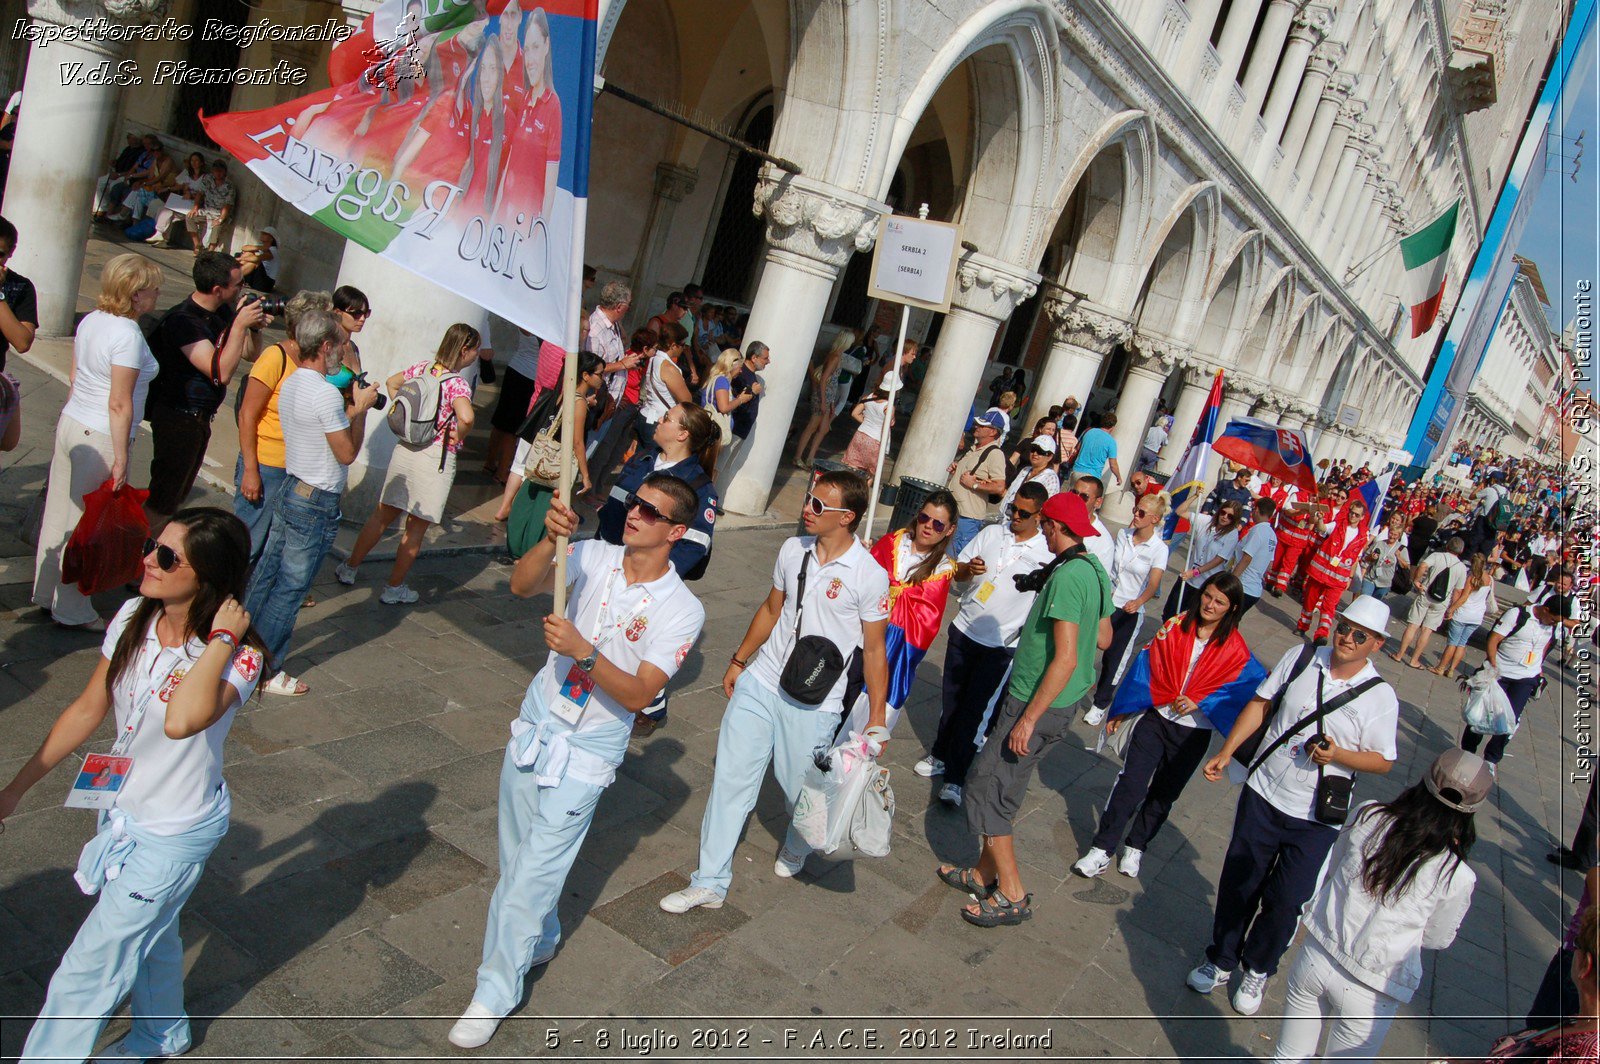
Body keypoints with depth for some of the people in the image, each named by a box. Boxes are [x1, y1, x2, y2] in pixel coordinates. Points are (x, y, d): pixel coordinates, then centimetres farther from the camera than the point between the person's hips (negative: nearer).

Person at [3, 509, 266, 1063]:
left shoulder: (237, 657, -29)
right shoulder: (134, 618, -9)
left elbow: (181, 720, -50)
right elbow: (89, 708, 3)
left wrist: (223, 636, -39)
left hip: (174, 836, -7)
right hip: (123, 811, 7)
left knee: (87, 972, 6)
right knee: (149, 933, 30)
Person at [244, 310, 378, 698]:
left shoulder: (291, 384, 7)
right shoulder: (327, 394, -22)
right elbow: (347, 453, -16)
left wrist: (350, 407, 10)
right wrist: (360, 408, -7)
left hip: (290, 489, 9)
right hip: (316, 505, -9)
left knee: (267, 573, 17)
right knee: (291, 586, 0)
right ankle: (264, 670, 8)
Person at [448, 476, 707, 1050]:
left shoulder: (682, 610, -17)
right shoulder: (593, 557, -7)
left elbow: (638, 695, -22)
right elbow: (521, 585, -19)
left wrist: (583, 652, -36)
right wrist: (551, 540, -36)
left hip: (587, 751, -4)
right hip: (535, 723, 5)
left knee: (535, 869, -1)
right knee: (516, 854, 19)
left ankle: (495, 992, 16)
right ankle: (539, 938, 45)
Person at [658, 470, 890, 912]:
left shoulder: (870, 576, -15)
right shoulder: (792, 550, 0)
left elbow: (874, 650, -7)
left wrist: (876, 719, -5)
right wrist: (738, 661, 20)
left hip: (813, 706, -4)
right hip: (759, 684, 5)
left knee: (801, 789, 11)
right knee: (730, 778, 6)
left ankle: (795, 849, 47)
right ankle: (710, 882, 19)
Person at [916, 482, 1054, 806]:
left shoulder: (1048, 553, -8)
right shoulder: (991, 533, 2)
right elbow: (958, 572, 7)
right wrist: (968, 568, -13)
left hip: (1000, 644, -4)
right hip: (964, 629, 4)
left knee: (974, 710, -1)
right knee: (950, 698, 16)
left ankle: (955, 778, 9)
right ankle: (940, 755, 35)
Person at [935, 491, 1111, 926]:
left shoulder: (1067, 576, -23)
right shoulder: (1095, 570, 6)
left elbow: (1066, 658, -27)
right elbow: (1103, 638, 17)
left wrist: (1028, 719, -24)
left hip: (1039, 700, -10)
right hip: (1066, 700, 10)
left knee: (987, 785, -1)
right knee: (1003, 786, 19)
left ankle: (1012, 895, 5)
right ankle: (985, 874, 30)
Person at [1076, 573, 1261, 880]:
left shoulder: (1235, 648, -5)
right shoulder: (1177, 625, -3)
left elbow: (1241, 690, -7)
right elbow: (1148, 665, 0)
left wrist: (1198, 703, -19)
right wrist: (1123, 711, 1)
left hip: (1193, 734, 0)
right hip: (1155, 718, 0)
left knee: (1164, 794, 13)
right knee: (1130, 783, -7)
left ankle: (1135, 847, 31)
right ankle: (1102, 849, 0)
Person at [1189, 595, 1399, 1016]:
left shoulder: (1380, 696, -9)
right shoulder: (1300, 658, -4)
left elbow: (1383, 760, -2)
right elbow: (1260, 704, 4)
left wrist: (1338, 755, -20)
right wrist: (1226, 751, 1)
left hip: (1317, 820, -2)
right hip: (1262, 794, 2)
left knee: (1285, 903, 7)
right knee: (1237, 886, 14)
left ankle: (1258, 970, 34)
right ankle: (1220, 960, 36)